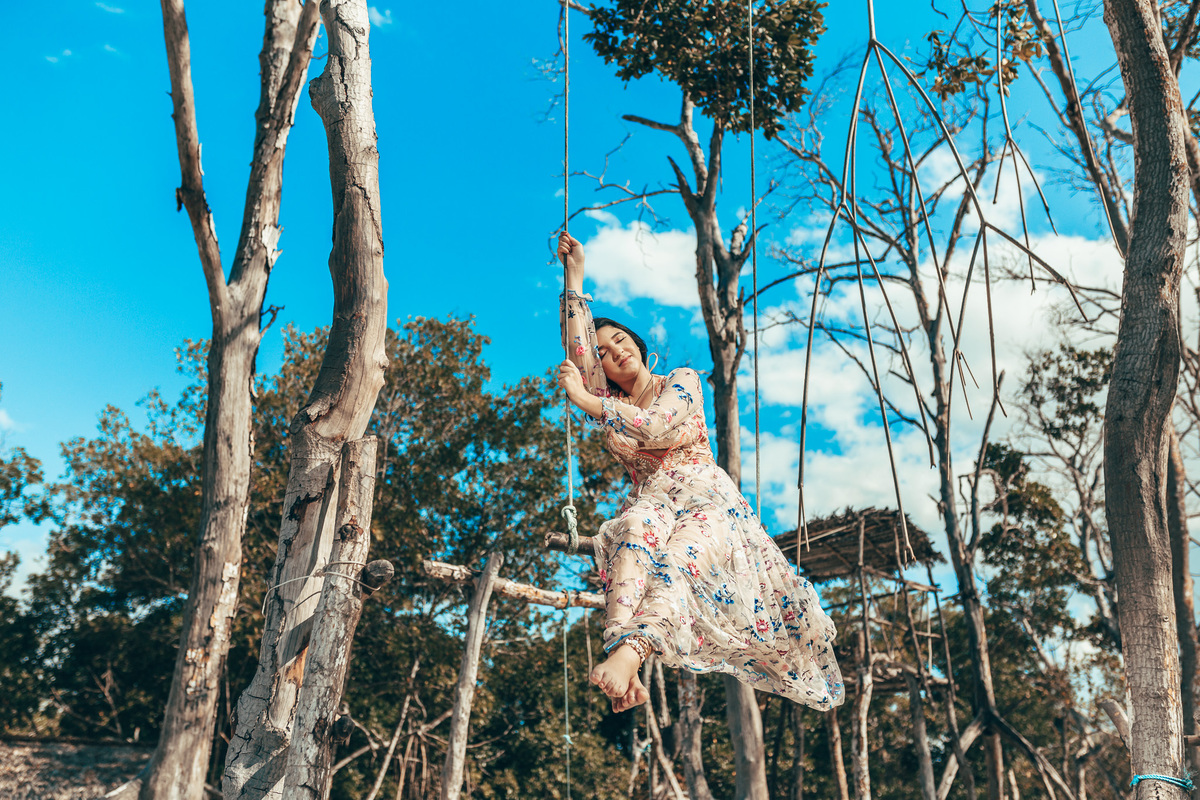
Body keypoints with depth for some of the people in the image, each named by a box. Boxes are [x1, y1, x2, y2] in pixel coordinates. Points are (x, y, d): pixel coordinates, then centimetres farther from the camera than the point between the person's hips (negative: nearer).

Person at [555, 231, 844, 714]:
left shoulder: (682, 381, 12)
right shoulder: (608, 401, 21)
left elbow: (654, 426, -10)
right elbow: (577, 352, 4)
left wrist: (585, 400, -10)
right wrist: (574, 276, 1)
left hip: (706, 497, -1)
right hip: (651, 502, 1)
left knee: (679, 556, -36)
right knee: (635, 530, -37)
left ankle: (627, 654, -60)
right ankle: (626, 676, -57)